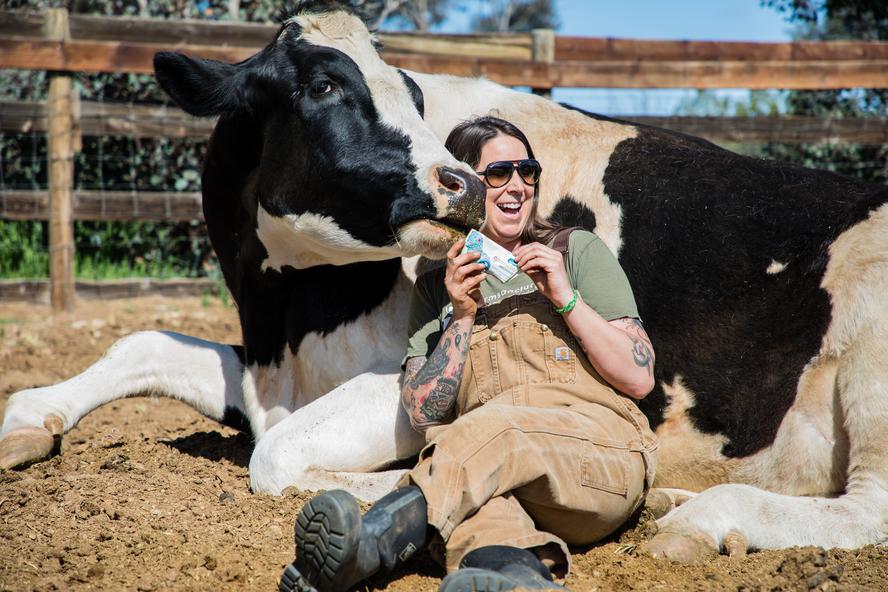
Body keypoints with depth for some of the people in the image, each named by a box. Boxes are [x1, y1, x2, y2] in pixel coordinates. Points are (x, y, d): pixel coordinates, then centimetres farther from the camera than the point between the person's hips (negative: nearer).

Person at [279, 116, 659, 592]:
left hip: (605, 451, -2)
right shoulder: (436, 287, 21)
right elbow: (422, 414, 9)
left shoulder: (575, 251, 15)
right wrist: (462, 318, -1)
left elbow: (639, 379, 6)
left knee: (494, 422, -34)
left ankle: (368, 543, -54)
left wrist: (565, 298, -4)